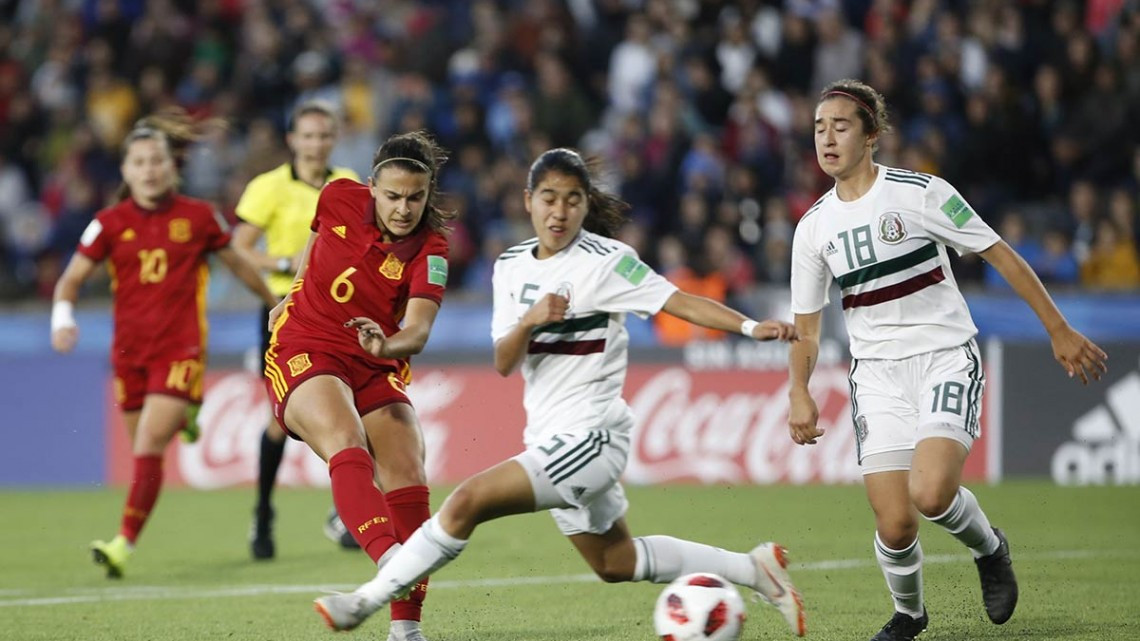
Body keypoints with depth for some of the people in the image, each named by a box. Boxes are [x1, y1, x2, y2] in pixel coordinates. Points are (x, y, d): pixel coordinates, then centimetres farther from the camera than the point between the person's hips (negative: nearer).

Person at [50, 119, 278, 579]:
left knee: (149, 445, -17)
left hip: (180, 349, -3)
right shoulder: (111, 223, 1)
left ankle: (126, 542, -19)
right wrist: (62, 317, -17)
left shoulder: (198, 217, 0)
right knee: (142, 447, 10)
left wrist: (275, 304, 26)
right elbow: (71, 279, 3)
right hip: (129, 351, 3)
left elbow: (238, 265, 16)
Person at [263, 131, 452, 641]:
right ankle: (390, 561, -56)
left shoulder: (430, 249, -9)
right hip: (303, 352, -2)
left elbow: (418, 331, -23)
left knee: (408, 479, -13)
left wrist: (389, 345, -44)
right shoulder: (339, 198, -5)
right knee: (348, 446, -30)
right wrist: (293, 295, 31)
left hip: (377, 368, 2)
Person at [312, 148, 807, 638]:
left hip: (589, 437, -8)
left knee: (466, 502, -18)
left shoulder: (604, 261, -12)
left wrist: (751, 327, -33)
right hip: (550, 440, 8)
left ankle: (367, 600, -7)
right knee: (612, 562, 20)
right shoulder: (511, 267, 7)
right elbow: (503, 364, 0)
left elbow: (682, 302, -19)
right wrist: (529, 322, -20)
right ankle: (754, 568, 30)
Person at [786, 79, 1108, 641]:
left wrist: (1059, 331, -4)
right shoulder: (813, 227, 6)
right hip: (877, 371, 3)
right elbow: (806, 325, 15)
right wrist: (799, 393, -2)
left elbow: (1001, 256, -2)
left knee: (930, 492, -27)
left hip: (945, 357, -3)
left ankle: (989, 549, 7)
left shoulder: (920, 193, -7)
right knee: (894, 526, -9)